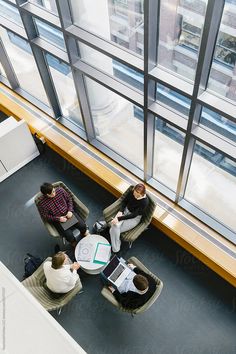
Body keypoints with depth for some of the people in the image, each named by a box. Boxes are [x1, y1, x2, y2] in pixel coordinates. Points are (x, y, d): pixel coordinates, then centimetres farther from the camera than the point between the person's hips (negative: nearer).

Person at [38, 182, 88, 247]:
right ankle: (74, 243, 18)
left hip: (68, 213, 3)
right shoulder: (42, 203, -22)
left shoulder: (60, 190, -15)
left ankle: (84, 233, 24)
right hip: (57, 219, -2)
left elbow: (69, 198, 1)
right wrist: (58, 219, -18)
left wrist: (70, 210, -10)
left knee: (82, 225, -13)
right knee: (69, 235, -19)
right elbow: (45, 216, -10)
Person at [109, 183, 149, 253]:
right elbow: (124, 201, 3)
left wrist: (119, 218, -29)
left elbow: (134, 215, -26)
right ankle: (115, 250, -12)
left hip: (135, 218, -4)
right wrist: (120, 211, -15)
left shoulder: (145, 202, -28)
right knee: (115, 225, -25)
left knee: (115, 229, -21)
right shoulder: (131, 192, -15)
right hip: (126, 210, 5)